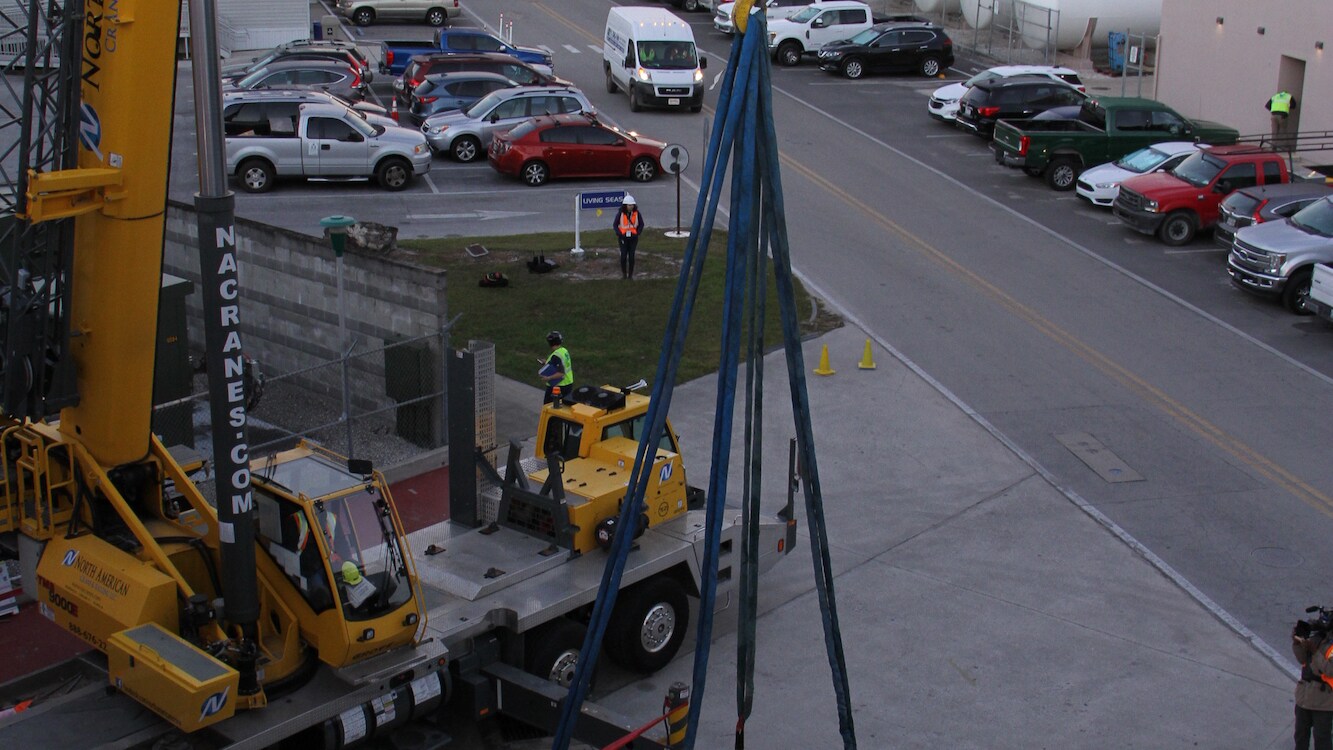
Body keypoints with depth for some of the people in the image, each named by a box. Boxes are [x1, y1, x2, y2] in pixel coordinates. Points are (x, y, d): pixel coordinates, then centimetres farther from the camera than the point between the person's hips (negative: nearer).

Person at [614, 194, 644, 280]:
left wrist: (638, 233, -6)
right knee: (623, 256, -4)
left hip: (633, 238, 1)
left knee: (631, 256, 1)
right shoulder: (620, 213, -9)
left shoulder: (637, 213, -6)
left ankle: (630, 274, 12)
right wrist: (620, 234, -12)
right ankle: (624, 273, 12)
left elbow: (641, 224, 7)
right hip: (623, 238, -1)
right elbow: (615, 225, -1)